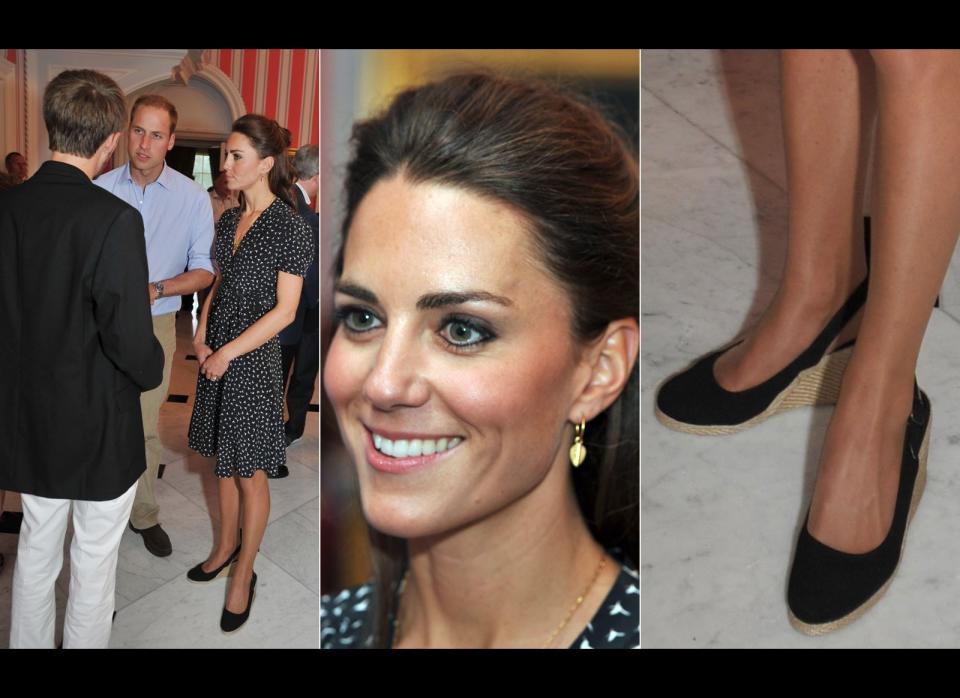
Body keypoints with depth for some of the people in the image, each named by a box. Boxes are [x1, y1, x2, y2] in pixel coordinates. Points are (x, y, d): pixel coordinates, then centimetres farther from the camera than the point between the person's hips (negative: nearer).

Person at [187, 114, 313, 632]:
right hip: (216, 355, 7)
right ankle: (227, 545, 36)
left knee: (250, 471, 5)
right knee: (224, 459, 18)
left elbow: (285, 310, -17)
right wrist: (201, 333, 0)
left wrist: (227, 353, -16)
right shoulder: (228, 221, 7)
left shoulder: (290, 226, -15)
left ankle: (243, 574, 19)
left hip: (253, 358, -7)